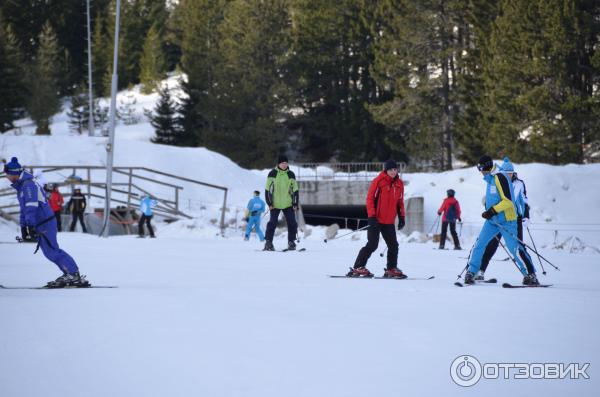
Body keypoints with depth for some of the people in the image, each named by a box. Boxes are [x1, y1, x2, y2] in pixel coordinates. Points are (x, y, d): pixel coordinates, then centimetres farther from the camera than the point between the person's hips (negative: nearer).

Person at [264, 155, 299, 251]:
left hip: (288, 204, 2)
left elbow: (295, 190, 9)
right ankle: (268, 242, 0)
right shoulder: (272, 174, -1)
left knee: (292, 223, -1)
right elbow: (267, 189, 1)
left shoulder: (291, 175, 5)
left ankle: (291, 242, 9)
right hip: (275, 204, -2)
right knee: (272, 223, -6)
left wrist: (295, 204, 3)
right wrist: (269, 203, -5)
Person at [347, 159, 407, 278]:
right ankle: (357, 268, -7)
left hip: (389, 222, 6)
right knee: (372, 245, -11)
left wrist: (401, 217, 11)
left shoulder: (399, 184, 8)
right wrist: (372, 216, -17)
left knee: (393, 246, 7)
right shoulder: (379, 181, -10)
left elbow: (400, 201, 18)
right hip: (376, 220, -6)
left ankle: (391, 269, 18)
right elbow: (370, 198, -10)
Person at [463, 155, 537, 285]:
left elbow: (508, 201, -21)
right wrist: (488, 212, 16)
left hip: (506, 220, -9)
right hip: (492, 220, 9)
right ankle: (471, 272, 8)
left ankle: (530, 275, -5)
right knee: (479, 244, 2)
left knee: (514, 248, -11)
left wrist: (492, 211, -22)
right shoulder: (490, 179, 14)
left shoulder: (500, 177, -15)